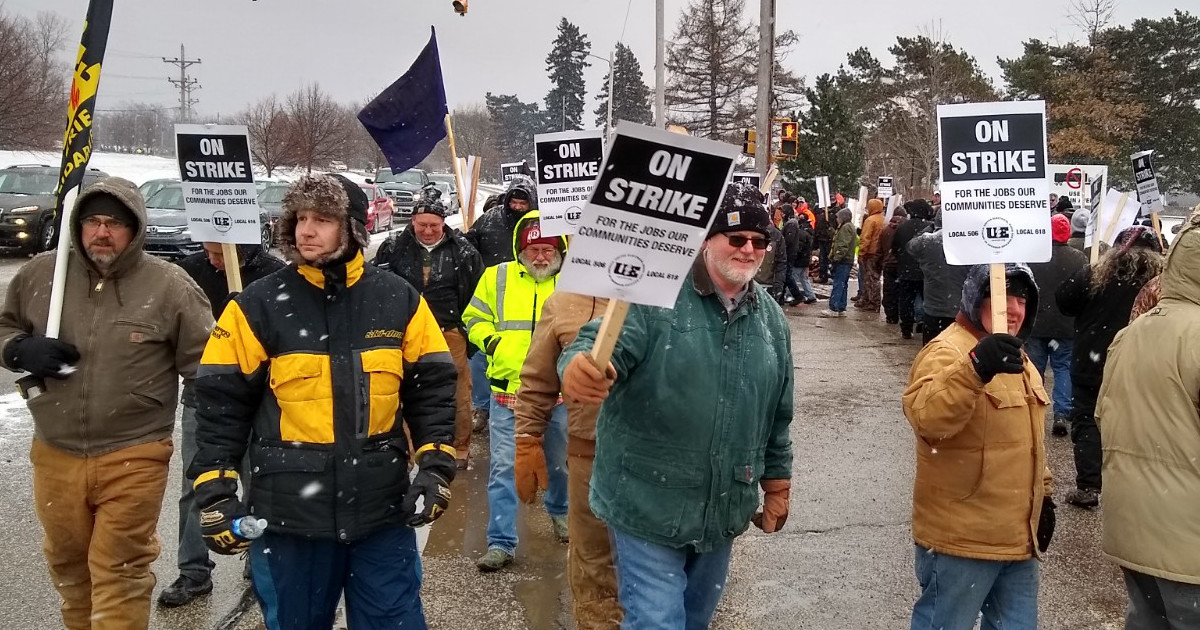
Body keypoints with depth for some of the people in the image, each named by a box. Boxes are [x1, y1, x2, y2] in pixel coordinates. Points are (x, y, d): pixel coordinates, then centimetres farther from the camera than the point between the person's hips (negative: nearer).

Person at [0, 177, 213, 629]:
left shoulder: (169, 285, -8)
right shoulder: (41, 274, 1)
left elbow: (204, 366, -3)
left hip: (134, 460, -4)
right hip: (54, 455, 4)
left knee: (120, 573, 1)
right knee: (67, 563, 22)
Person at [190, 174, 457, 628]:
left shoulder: (399, 301, 2)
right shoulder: (258, 307, -2)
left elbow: (431, 389, 7)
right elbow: (222, 404, 0)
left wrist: (434, 468, -1)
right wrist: (215, 493, -3)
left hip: (383, 512, 1)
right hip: (288, 517, 0)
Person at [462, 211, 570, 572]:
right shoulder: (497, 278, 1)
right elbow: (474, 318, 10)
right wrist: (492, 342, -7)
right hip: (507, 391, 0)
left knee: (560, 463, 19)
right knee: (503, 468, -1)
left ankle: (559, 512, 47)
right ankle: (501, 543, 7)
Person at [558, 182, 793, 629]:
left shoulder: (771, 317, 5)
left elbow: (778, 415, 14)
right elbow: (601, 344, -27)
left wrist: (777, 486, 18)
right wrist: (579, 368, -50)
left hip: (724, 511, 6)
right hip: (648, 507, -6)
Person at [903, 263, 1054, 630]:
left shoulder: (1015, 356, 11)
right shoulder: (947, 352, -19)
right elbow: (926, 417, -40)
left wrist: (1043, 494, 23)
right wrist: (976, 368, -53)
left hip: (1017, 537, 8)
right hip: (962, 540, -8)